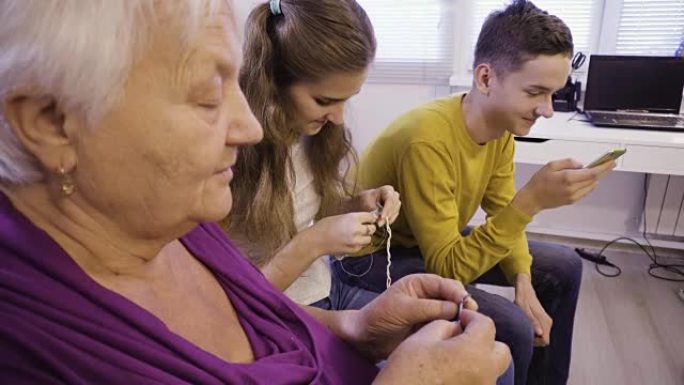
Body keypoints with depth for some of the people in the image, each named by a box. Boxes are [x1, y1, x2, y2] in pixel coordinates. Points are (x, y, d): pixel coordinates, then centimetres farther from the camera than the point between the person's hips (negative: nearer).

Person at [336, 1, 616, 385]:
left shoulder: (501, 124, -7)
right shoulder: (428, 141, -33)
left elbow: (503, 214, 4)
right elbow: (447, 267, -31)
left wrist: (524, 283, -10)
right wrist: (532, 200, -38)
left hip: (440, 244, 9)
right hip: (376, 258, -8)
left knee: (564, 266, 10)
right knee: (513, 329, -25)